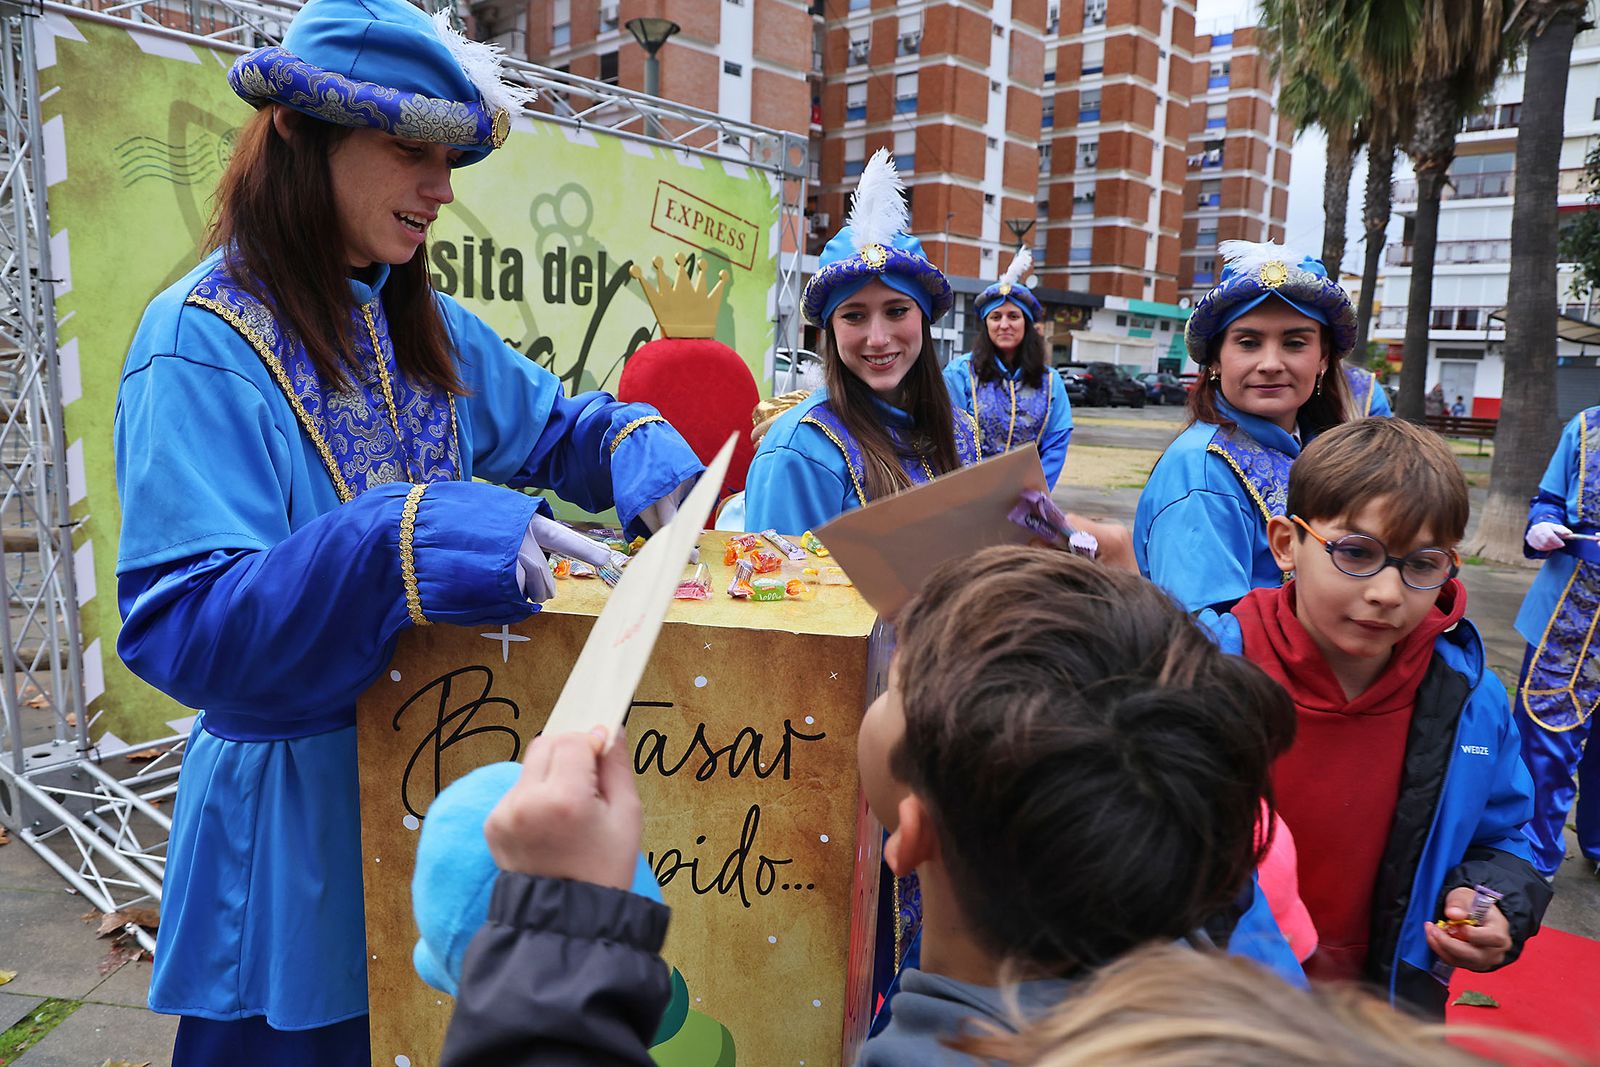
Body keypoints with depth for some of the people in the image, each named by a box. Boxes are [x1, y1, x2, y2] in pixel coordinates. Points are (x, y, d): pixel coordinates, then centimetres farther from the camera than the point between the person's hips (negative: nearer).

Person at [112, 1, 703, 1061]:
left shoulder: (431, 330, 4)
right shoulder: (204, 343, -17)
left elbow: (552, 426, 17)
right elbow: (180, 628, -24)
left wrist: (634, 439, -6)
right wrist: (400, 546, -38)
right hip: (297, 814, -6)